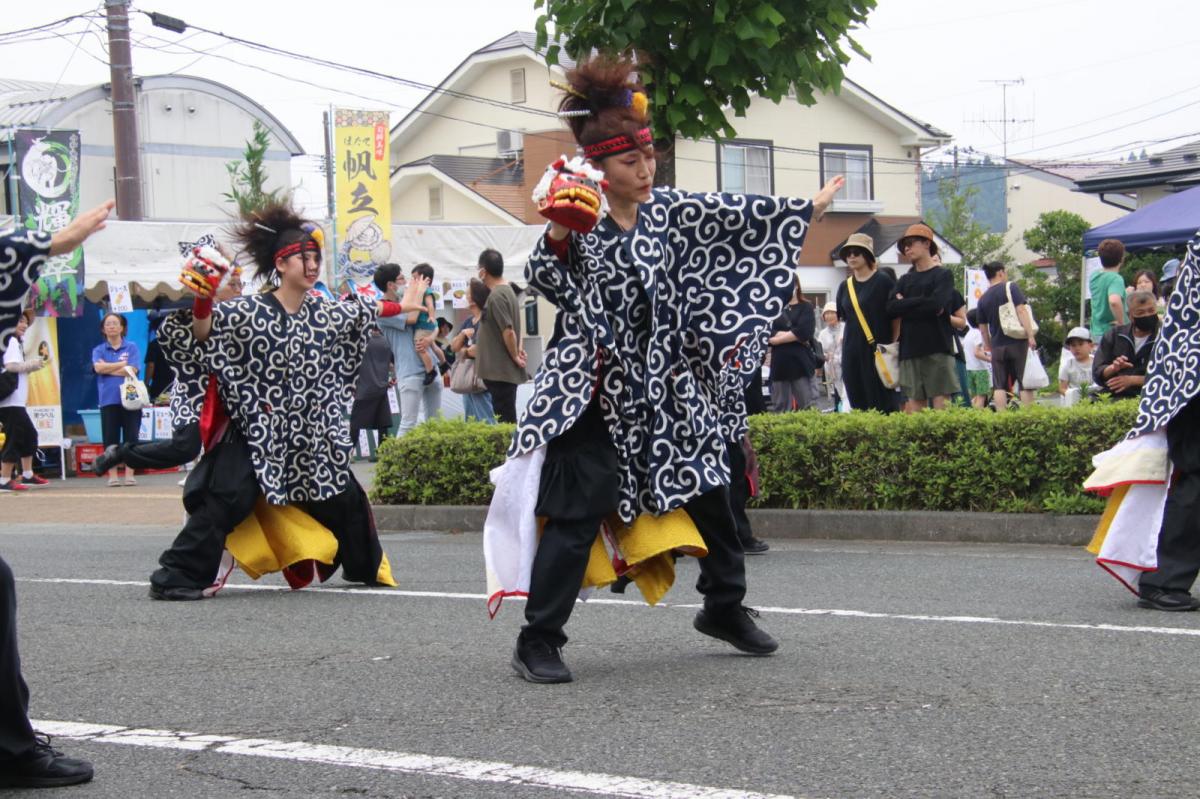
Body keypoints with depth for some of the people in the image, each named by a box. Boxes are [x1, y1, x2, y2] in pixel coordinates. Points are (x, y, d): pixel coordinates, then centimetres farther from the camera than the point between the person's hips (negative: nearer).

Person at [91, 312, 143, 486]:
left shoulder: (132, 347, 6)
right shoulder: (99, 350, 10)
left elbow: (132, 370, -7)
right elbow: (98, 368, -9)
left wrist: (108, 368, -4)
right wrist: (123, 364, -5)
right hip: (108, 400, 1)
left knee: (131, 438, 0)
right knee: (110, 439, 0)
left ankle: (129, 475, 5)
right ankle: (112, 476, 4)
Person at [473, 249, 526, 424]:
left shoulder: (495, 296, -16)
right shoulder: (508, 290, 15)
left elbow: (508, 331, -22)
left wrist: (515, 357, -10)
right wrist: (517, 349, 12)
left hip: (500, 370, -10)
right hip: (504, 370, 10)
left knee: (505, 422, -9)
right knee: (508, 421, 11)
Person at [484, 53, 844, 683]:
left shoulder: (666, 210, 3)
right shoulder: (579, 219, -11)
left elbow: (731, 216, 14)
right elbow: (544, 280, -16)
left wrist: (805, 209, 21)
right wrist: (557, 235, -32)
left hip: (662, 386, 6)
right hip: (594, 389, -6)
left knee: (708, 490, 14)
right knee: (578, 511, -11)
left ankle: (725, 607, 34)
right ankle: (537, 642, -4)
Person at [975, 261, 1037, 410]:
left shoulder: (983, 299, 11)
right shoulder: (1011, 287, -3)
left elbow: (983, 327, 15)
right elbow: (1021, 310, -14)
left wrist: (988, 346, 27)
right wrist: (1030, 336, -17)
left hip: (997, 347, 4)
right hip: (1017, 343, -4)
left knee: (999, 386, 3)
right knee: (1025, 383, 1)